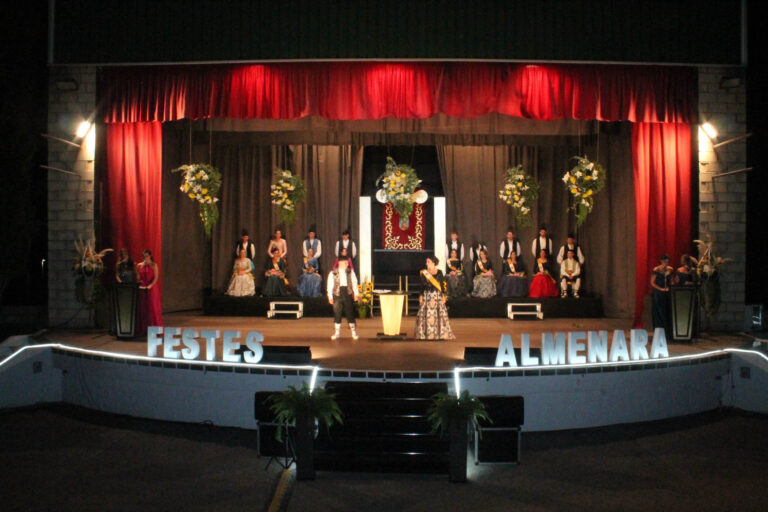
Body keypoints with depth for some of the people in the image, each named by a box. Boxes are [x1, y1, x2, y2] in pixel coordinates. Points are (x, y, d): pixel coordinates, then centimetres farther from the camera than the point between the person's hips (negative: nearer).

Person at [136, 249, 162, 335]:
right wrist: (138, 284, -6)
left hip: (151, 289, -3)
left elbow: (156, 277, -7)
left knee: (153, 308, -3)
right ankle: (143, 329, 5)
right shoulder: (139, 265, 11)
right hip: (142, 289, 3)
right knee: (142, 309, 1)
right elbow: (138, 277, 12)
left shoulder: (154, 265, 1)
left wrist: (150, 286, -19)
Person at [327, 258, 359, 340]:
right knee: (337, 313, 3)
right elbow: (330, 285, 4)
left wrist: (355, 293, 1)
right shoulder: (333, 273, 3)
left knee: (350, 313, 1)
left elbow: (354, 282, 9)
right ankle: (337, 333, 14)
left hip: (348, 294, 1)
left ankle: (354, 332, 9)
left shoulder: (350, 272, 8)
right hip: (337, 294, -1)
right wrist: (330, 297, -1)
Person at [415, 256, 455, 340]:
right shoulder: (424, 272, 4)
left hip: (437, 295, -1)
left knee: (439, 314, -3)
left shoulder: (439, 272, 2)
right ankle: (427, 334, 4)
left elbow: (442, 284, 4)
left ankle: (441, 333, 6)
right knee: (426, 314, -3)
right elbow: (422, 285, 6)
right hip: (427, 295, 1)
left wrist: (444, 295, -2)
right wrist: (421, 296, -1)